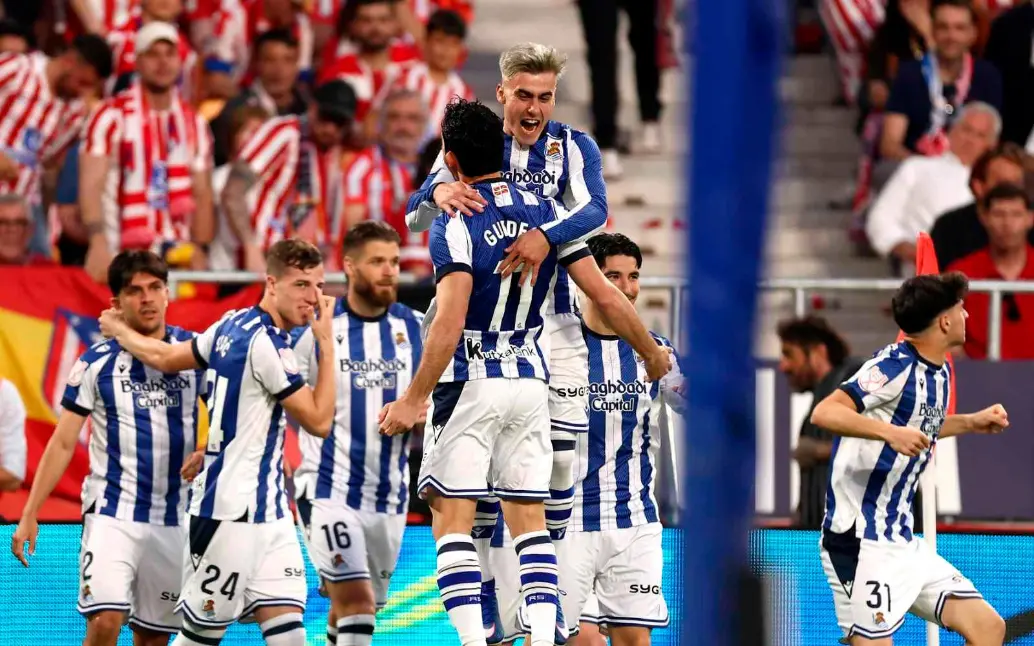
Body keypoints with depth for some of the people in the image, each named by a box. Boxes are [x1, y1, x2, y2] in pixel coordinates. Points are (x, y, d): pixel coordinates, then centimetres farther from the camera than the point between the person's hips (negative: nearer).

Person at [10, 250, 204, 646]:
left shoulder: (195, 353, 2)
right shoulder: (97, 362, -2)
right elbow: (63, 443, 1)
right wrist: (29, 515, -3)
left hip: (175, 519, 3)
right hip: (112, 513, -3)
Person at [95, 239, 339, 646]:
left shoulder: (233, 326, 11)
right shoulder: (265, 343, -18)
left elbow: (163, 357, 23)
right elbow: (319, 420, -15)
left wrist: (118, 330, 41)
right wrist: (326, 341, -12)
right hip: (232, 512, -9)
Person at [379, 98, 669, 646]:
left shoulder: (455, 226, -12)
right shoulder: (545, 211, 5)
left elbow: (448, 326, -20)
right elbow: (606, 297, 4)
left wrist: (414, 399, -15)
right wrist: (652, 353, 19)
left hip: (471, 383, -5)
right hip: (530, 382, 5)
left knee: (452, 520, -2)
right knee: (529, 521, 8)